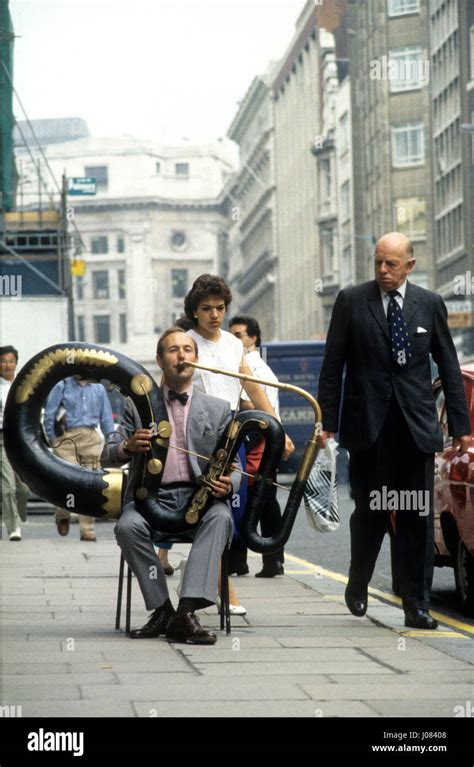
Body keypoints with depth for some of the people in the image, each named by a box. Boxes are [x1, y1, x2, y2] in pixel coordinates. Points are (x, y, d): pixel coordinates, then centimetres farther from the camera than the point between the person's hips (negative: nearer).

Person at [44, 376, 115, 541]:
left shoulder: (98, 388, 16)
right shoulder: (62, 386, 6)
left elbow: (106, 418, 20)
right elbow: (49, 415, 5)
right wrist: (52, 439, 0)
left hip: (91, 439, 3)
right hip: (67, 439, -3)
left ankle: (87, 529, 1)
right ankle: (63, 515, 12)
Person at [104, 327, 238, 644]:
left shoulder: (218, 409, 15)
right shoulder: (139, 405, 14)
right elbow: (109, 457, 10)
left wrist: (228, 484, -13)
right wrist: (128, 447, -14)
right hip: (152, 496, 0)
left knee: (221, 517, -35)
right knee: (128, 526, -33)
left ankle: (186, 611, -41)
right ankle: (162, 610, -22)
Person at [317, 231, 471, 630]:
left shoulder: (430, 304, 7)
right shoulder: (351, 301, 3)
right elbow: (332, 366, 3)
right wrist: (327, 422, -2)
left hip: (416, 427, 1)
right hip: (368, 425, -1)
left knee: (417, 517, -1)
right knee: (370, 513, 4)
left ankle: (417, 605, 3)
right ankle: (358, 586, 27)